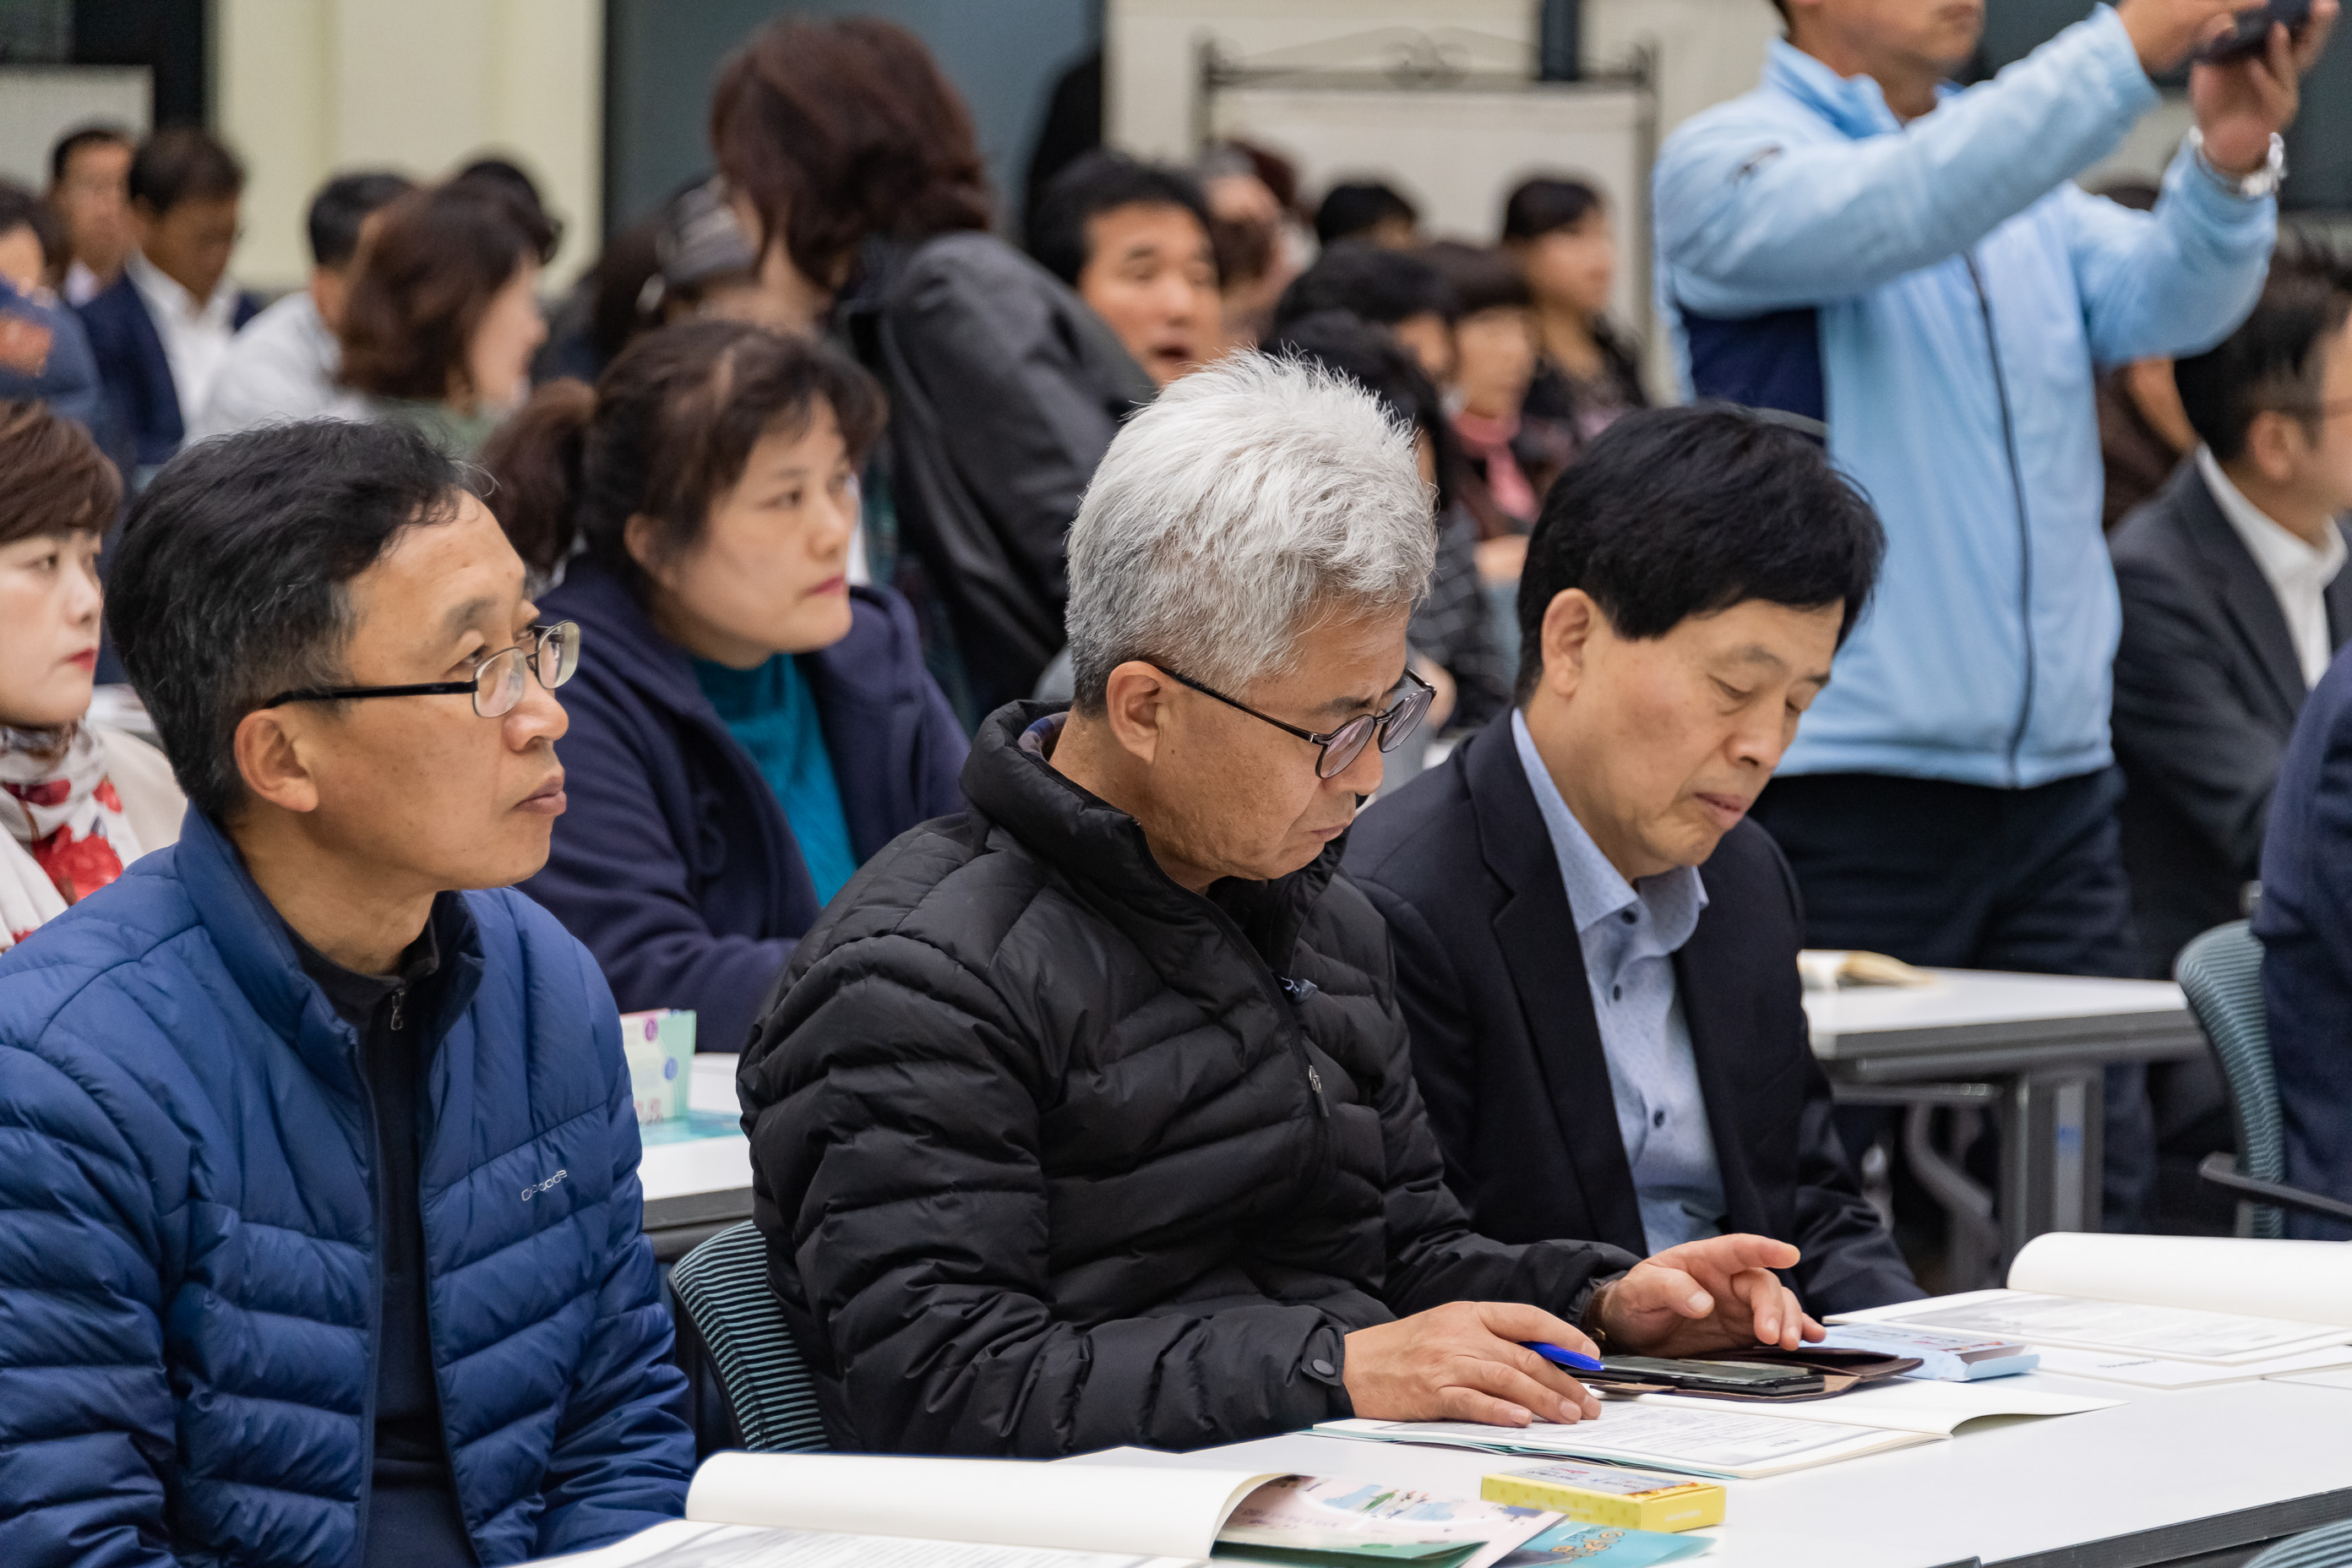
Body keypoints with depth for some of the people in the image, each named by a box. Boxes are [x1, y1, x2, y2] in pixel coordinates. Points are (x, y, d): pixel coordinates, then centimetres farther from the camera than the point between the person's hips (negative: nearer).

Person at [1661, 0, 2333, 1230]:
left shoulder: (2026, 177, 15)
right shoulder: (1727, 163, -4)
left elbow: (2166, 304, 0)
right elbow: (1895, 213, -24)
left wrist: (2230, 163, -21)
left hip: (2059, 791, 6)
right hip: (1845, 793, -6)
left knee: (2096, 1198, 4)